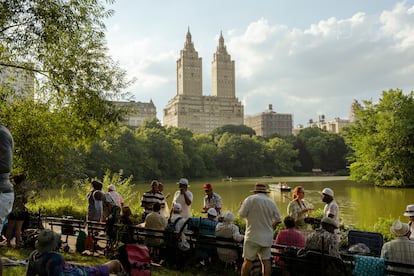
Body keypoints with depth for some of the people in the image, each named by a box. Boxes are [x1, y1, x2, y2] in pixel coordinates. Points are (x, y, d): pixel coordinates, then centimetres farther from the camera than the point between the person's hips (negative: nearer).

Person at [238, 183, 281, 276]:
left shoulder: (250, 199, -7)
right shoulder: (272, 202, 7)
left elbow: (241, 214, -6)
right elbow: (277, 219, 11)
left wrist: (242, 206, 13)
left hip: (253, 237, -4)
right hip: (267, 238, 5)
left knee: (248, 260, 0)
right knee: (266, 260, 9)